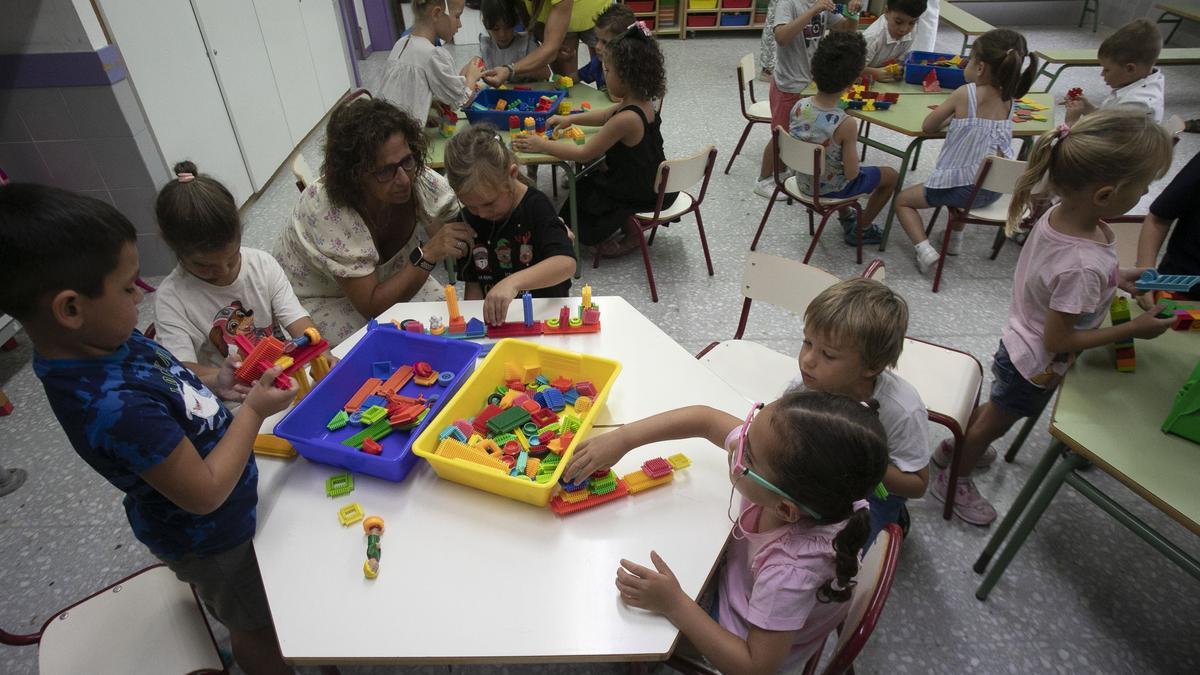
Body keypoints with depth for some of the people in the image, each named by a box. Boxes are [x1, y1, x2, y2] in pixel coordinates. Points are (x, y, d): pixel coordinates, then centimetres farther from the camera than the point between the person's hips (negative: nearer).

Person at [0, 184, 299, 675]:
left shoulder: (108, 339, -14)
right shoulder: (115, 407, -41)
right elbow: (204, 493, -31)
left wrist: (220, 376, -7)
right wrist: (252, 412, -24)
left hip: (215, 517, 8)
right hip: (210, 536, -8)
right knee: (258, 626, 21)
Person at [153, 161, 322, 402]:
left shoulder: (262, 264, -1)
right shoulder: (170, 298, -9)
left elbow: (296, 319, -7)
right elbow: (179, 367, -18)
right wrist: (216, 379, -42)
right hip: (234, 400, -2)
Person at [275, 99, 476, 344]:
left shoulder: (422, 180, -26)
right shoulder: (324, 209, -37)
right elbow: (369, 305, -33)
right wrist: (427, 255, -43)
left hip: (387, 274, 5)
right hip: (318, 298, -4)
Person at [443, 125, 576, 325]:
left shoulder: (535, 206, -12)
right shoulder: (469, 219, 3)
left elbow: (566, 263, -27)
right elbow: (473, 282, 8)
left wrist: (512, 282, -39)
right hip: (494, 320, 3)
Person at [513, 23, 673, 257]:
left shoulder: (627, 119, -31)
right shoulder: (642, 103, -4)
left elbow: (585, 154, -23)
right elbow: (606, 115, 18)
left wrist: (542, 145, -16)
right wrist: (569, 119, 13)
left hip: (640, 192, -9)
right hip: (653, 181, 9)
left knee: (578, 196, 11)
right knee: (587, 183, 28)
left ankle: (632, 230, 7)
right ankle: (631, 220, 17)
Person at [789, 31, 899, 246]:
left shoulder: (799, 106, -16)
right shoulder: (845, 124, -31)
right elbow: (852, 174, -21)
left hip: (803, 181, 6)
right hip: (829, 188, -5)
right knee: (891, 175, 18)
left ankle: (845, 217, 51)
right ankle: (860, 230, 28)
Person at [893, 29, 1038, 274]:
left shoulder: (965, 94, -16)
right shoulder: (1008, 98, 1)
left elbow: (927, 126, -8)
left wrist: (947, 115, 10)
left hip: (960, 188, -7)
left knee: (903, 200, 12)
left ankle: (925, 250, -5)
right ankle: (956, 239, 36)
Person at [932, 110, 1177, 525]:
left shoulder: (1060, 212, -15)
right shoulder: (1085, 265, -38)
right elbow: (1058, 341, -26)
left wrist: (1115, 277, 0)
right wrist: (1134, 329, -18)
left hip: (1018, 346, 7)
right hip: (1036, 366, -7)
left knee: (996, 409, 30)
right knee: (995, 422, 17)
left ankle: (954, 447, 54)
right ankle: (955, 481, 40)